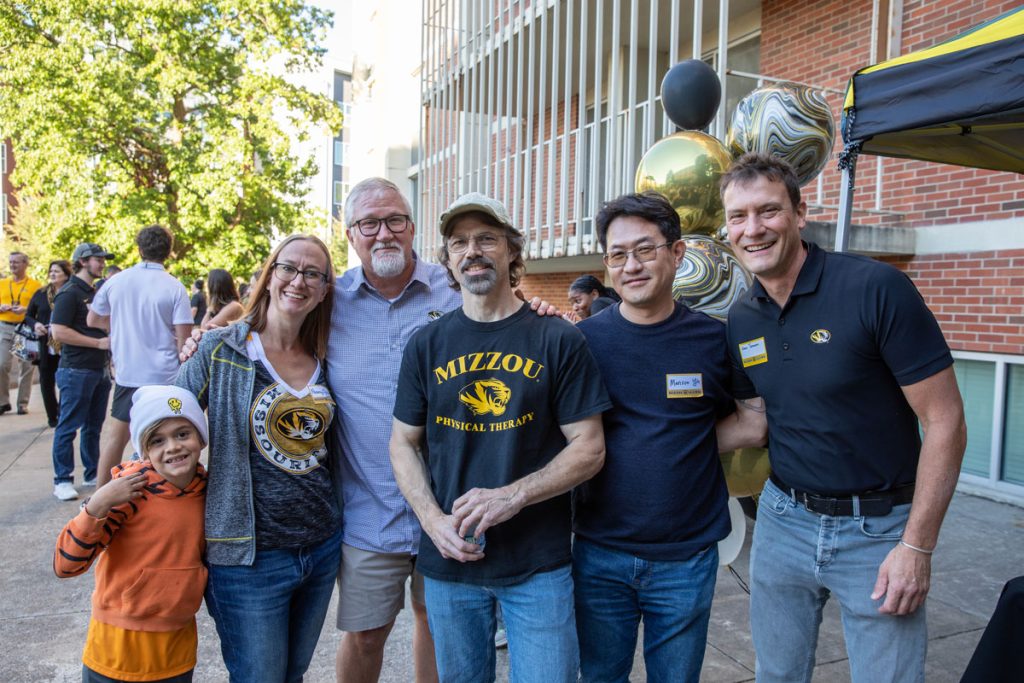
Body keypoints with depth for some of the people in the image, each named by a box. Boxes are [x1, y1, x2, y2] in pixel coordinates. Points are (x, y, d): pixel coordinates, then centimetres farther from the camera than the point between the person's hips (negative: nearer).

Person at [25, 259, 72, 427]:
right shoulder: (40, 293, 6)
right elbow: (28, 316, 14)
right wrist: (35, 325, -6)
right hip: (45, 345, 4)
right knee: (46, 381, 10)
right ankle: (52, 417, 23)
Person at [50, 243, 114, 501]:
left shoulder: (96, 293, 16)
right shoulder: (69, 293, -9)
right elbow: (58, 332, -18)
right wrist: (98, 343, -17)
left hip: (100, 370, 8)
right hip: (77, 371, -8)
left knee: (93, 426, 14)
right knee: (68, 426, -1)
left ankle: (92, 474, 23)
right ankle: (62, 480, 6)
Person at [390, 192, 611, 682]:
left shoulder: (558, 341, -5)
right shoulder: (426, 346, 2)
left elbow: (589, 449, -6)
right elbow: (404, 444, 6)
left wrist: (511, 496, -19)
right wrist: (434, 520, -10)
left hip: (538, 565, -2)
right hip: (448, 559, 3)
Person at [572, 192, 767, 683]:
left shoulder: (716, 339, -5)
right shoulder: (583, 340, -6)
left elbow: (752, 426, 4)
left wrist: (684, 447, -6)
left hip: (687, 557, 0)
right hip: (600, 553, 0)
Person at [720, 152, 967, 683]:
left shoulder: (876, 288, -17)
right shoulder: (740, 319, 0)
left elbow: (945, 421, -14)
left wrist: (917, 547, -14)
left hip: (878, 529, -4)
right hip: (784, 521, 5)